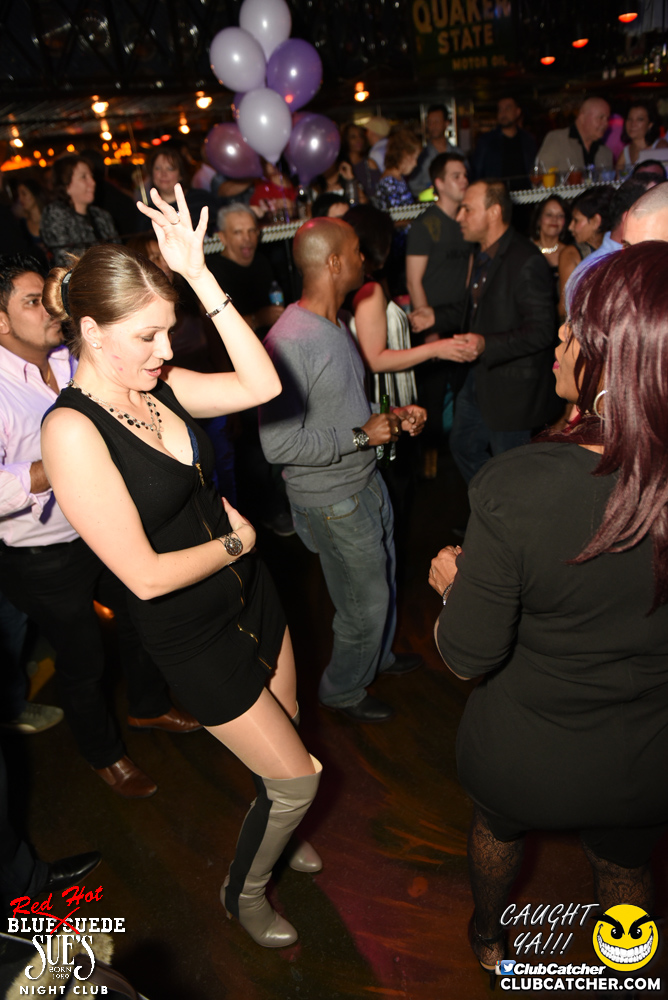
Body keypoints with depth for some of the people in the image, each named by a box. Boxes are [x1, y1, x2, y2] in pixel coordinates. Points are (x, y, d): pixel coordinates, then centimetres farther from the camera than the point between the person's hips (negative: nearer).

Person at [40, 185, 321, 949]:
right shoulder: (71, 429, -25)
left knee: (284, 737, 25)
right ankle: (242, 893, 38)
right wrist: (235, 541, -11)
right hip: (192, 638, -7)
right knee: (297, 777, 8)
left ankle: (272, 837, 56)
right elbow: (147, 575, -26)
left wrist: (199, 274, -16)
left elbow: (262, 384, -13)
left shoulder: (158, 388, -3)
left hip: (251, 599, 7)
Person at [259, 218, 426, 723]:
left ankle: (378, 656, 53)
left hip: (367, 479, 9)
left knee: (383, 580, 26)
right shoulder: (289, 341, -26)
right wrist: (361, 436, -23)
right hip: (333, 501, -9)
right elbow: (278, 443, -29)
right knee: (367, 601, 6)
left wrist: (391, 417, 2)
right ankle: (343, 689, 33)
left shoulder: (336, 325, 7)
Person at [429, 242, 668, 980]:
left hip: (525, 757, -2)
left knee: (498, 829, 33)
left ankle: (488, 939, 64)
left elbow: (467, 659, -25)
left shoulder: (516, 488, -35)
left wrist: (454, 581, -6)